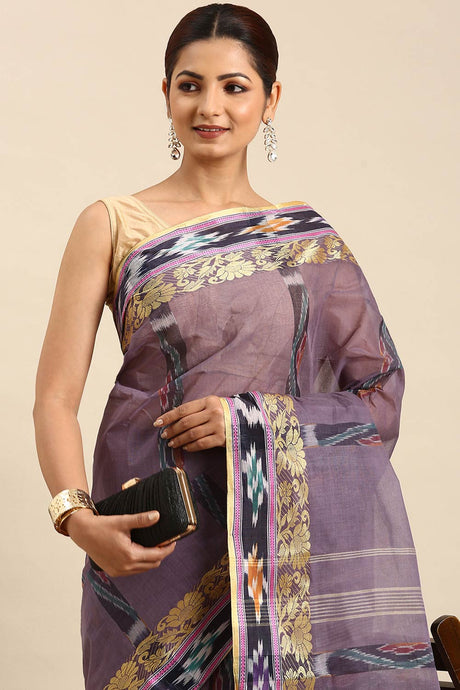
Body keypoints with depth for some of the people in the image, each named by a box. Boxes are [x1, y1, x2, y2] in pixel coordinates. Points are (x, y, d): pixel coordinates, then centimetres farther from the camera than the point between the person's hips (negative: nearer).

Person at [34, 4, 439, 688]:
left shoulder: (307, 237, 9)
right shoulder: (112, 225, 3)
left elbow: (380, 392, 6)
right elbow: (56, 397, -1)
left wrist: (255, 418, -11)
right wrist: (78, 517, -18)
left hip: (291, 529, 2)